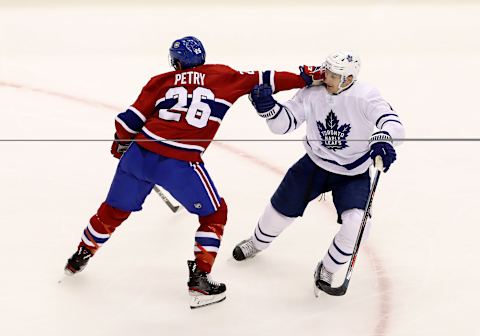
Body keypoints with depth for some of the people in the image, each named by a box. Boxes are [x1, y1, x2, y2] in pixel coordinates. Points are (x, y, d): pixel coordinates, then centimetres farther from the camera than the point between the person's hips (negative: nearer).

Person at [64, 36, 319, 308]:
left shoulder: (162, 81, 13)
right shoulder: (223, 76, 9)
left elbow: (129, 121, 10)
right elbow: (262, 80, 8)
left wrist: (122, 146, 29)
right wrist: (304, 78, 18)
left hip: (140, 154, 4)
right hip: (180, 165, -3)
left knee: (115, 210, 24)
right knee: (214, 214, 17)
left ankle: (81, 257, 39)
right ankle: (200, 280, 12)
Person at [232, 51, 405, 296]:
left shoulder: (365, 97, -24)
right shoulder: (312, 93, -13)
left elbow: (392, 122, -37)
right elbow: (284, 123, -11)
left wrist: (382, 139, -60)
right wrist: (267, 107, -32)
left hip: (352, 175, -3)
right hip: (315, 164, 3)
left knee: (356, 225, -24)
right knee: (281, 208, 11)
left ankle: (327, 270, 5)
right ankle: (257, 243, 47)